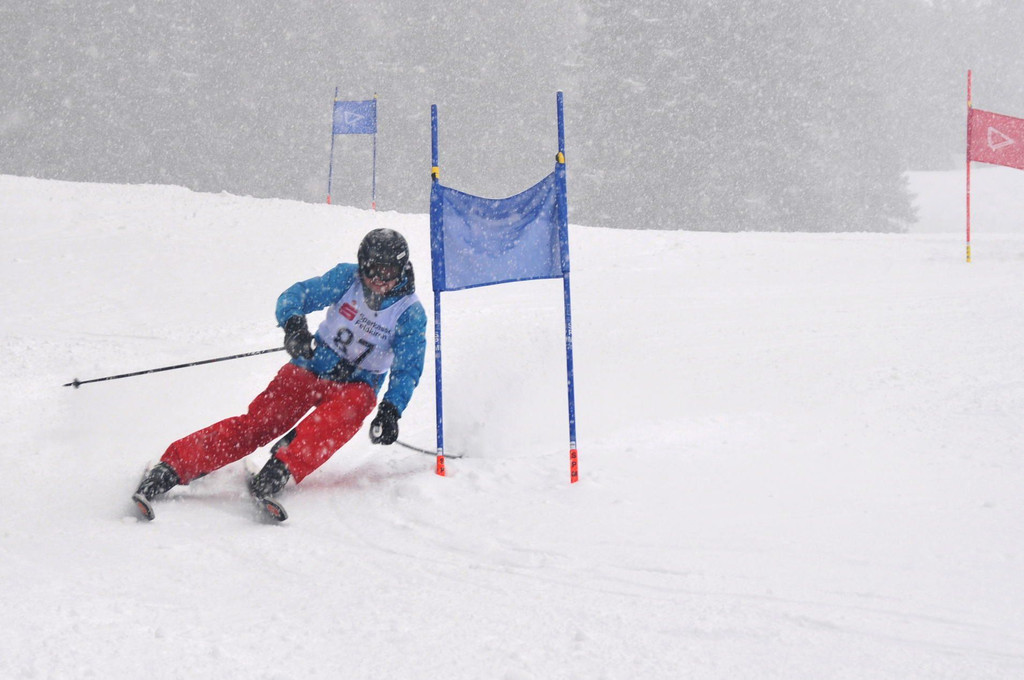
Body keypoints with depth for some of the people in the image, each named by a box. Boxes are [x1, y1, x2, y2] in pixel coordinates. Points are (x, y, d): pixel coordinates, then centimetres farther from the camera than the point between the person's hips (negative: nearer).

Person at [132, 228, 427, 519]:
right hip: (311, 367, 1)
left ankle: (283, 468, -54)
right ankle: (174, 466, -26)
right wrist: (294, 323, -33)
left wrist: (390, 412, -25)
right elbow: (297, 295, -10)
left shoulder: (410, 313, -9)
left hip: (356, 384, -1)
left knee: (346, 411, -37)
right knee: (259, 422, -17)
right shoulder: (347, 279, -7)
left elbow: (408, 370, -8)